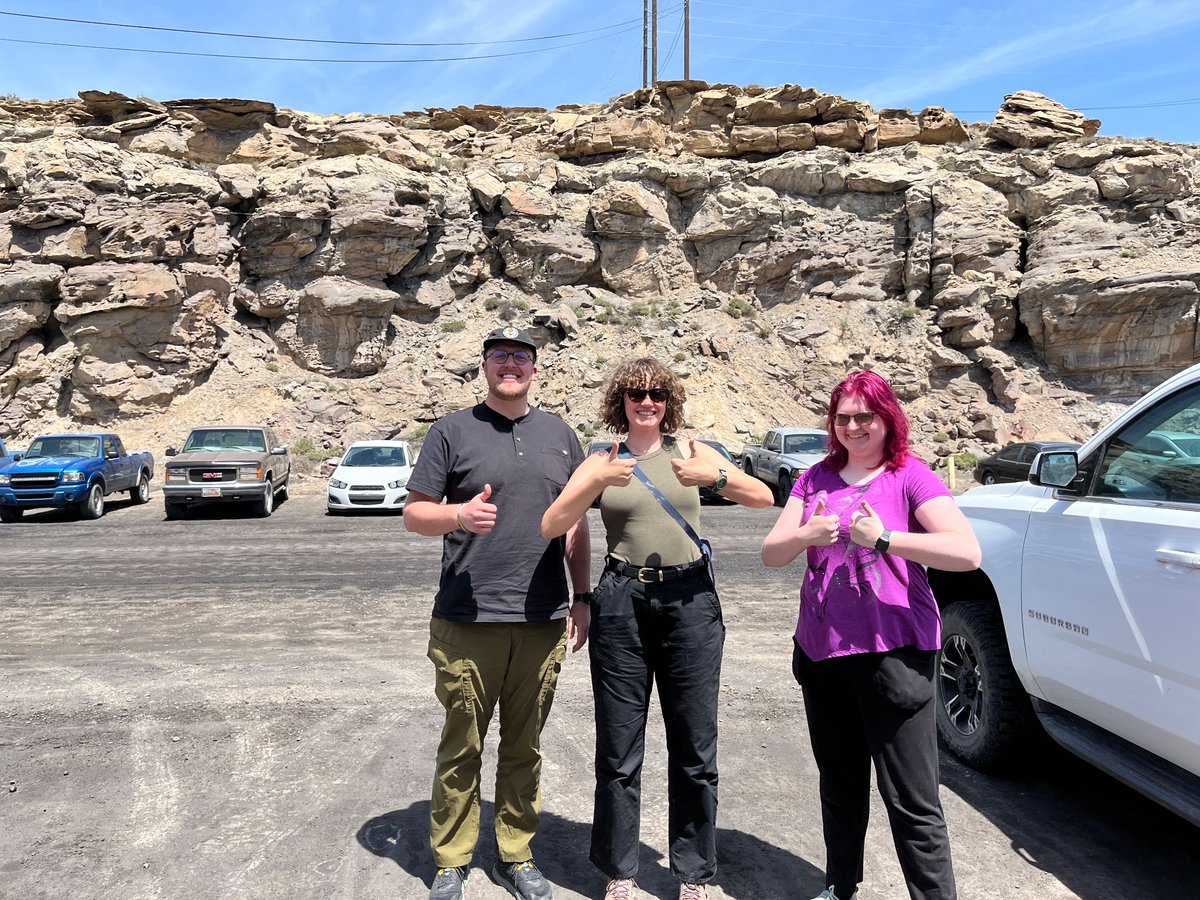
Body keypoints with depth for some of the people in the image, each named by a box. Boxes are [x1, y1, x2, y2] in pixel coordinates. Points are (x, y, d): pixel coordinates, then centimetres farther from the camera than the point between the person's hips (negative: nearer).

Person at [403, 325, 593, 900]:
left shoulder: (560, 435, 12)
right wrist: (460, 514, -19)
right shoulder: (452, 431, 2)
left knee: (524, 748, 14)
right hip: (467, 622, -2)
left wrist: (582, 598, 10)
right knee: (461, 749, 8)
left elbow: (576, 523, 14)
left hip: (543, 623, 3)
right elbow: (414, 514, 1)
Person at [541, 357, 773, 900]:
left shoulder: (690, 452, 6)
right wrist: (598, 482, -18)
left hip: (690, 601, 1)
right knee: (618, 751, 7)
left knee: (695, 748, 8)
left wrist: (716, 477, -17)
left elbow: (765, 498, 1)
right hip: (621, 605, 0)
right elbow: (551, 527, -5)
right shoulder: (601, 463, 5)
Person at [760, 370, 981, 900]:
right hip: (821, 650, 5)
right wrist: (807, 535, -17)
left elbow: (967, 553, -19)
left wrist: (881, 538, -24)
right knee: (840, 786, 21)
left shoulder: (911, 476, -6)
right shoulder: (817, 478, 7)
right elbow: (771, 554, 3)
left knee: (912, 801, 0)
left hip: (892, 652, -5)